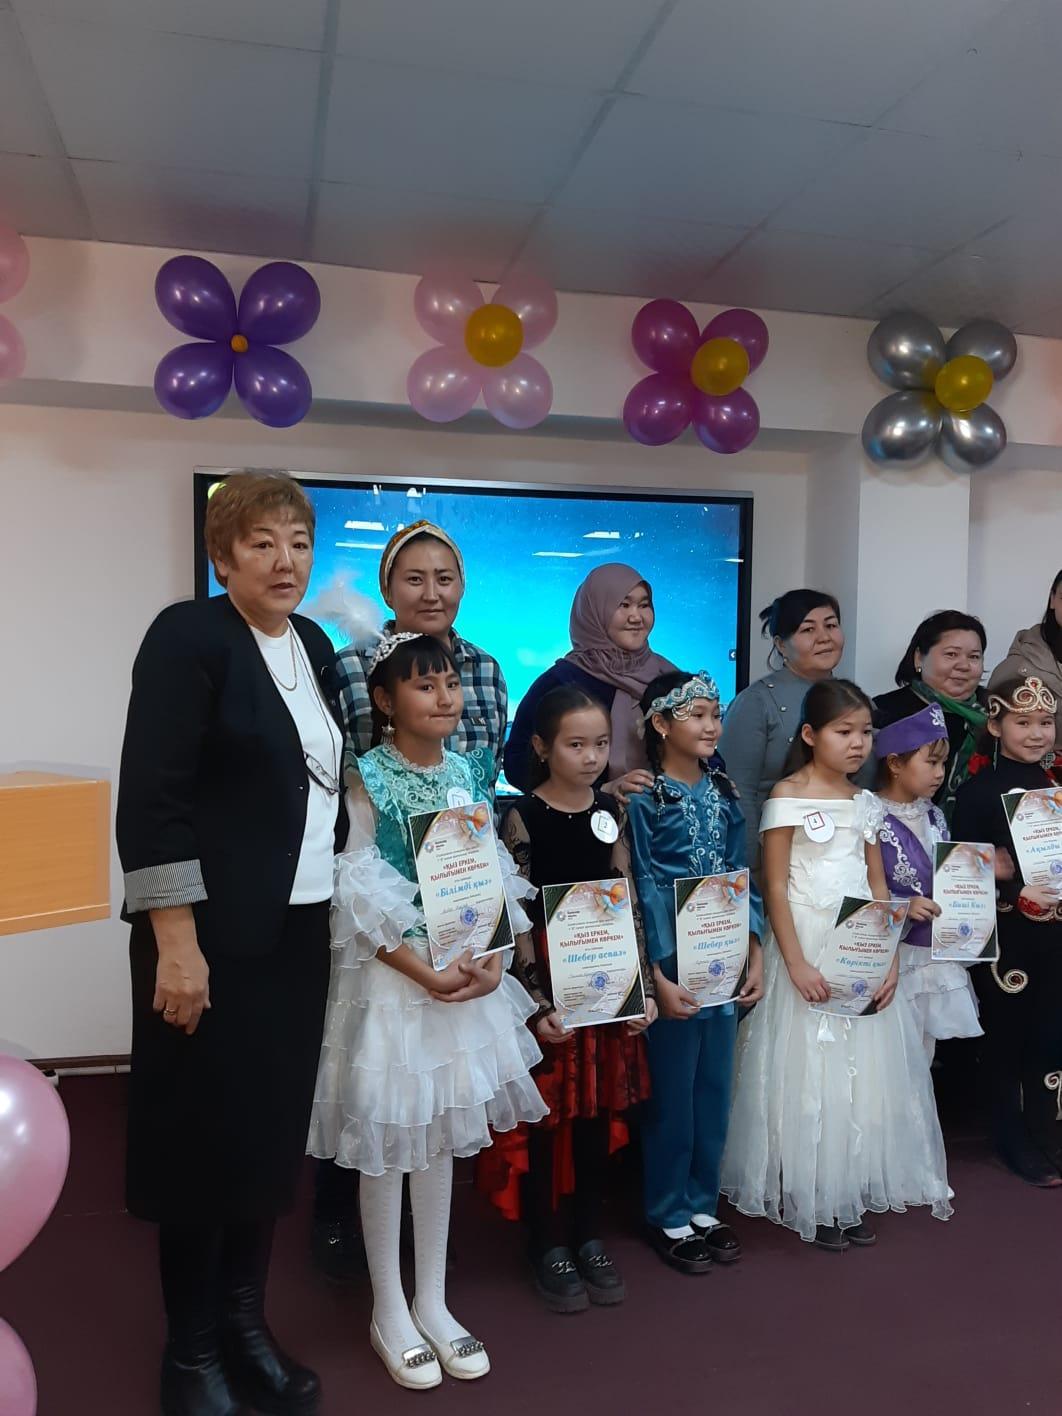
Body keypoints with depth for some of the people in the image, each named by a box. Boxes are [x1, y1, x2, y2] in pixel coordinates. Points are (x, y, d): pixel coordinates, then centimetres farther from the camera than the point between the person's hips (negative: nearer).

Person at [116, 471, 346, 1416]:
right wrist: (175, 939, -19)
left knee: (273, 1130, 14)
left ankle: (245, 1326, 32)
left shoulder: (314, 645, 11)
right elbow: (151, 799, -16)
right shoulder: (188, 635, -11)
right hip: (215, 933, -7)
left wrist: (342, 901, 14)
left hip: (299, 927, 7)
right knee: (205, 1135, 5)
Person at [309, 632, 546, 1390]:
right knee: (387, 1141, 7)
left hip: (466, 973, 5)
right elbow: (355, 901, -15)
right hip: (390, 976, -5)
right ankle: (390, 1312, 26)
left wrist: (492, 960, -9)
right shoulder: (365, 780, -11)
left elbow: (494, 878, 5)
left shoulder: (468, 773, 4)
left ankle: (433, 1301, 31)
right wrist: (424, 972, -20)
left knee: (443, 1135, 15)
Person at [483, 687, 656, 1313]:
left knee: (600, 1114, 13)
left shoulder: (611, 811, 4)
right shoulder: (523, 816, -9)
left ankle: (590, 1238, 30)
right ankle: (549, 1247, 23)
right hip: (548, 984, -4)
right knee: (548, 1114, 6)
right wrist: (537, 1003, -17)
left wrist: (643, 987, 2)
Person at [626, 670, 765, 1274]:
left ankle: (703, 1205, 30)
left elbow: (742, 879, 10)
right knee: (673, 1092, 5)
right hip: (674, 963, -5)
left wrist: (755, 957, 5)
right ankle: (669, 1217, 22)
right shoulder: (644, 799, -9)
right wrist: (659, 977, -15)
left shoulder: (725, 794, 8)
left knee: (715, 1088, 14)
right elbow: (641, 893, -11)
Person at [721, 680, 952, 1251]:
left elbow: (878, 886, 10)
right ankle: (804, 1200, 18)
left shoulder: (865, 802, 9)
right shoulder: (787, 796, -8)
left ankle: (849, 1194, 27)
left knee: (863, 1072, 11)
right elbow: (775, 889, -11)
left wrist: (891, 959, 0)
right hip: (807, 947, -6)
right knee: (807, 1074, 3)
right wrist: (796, 964, -17)